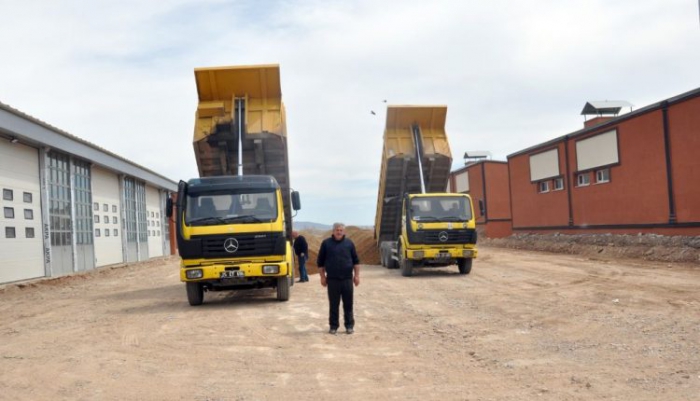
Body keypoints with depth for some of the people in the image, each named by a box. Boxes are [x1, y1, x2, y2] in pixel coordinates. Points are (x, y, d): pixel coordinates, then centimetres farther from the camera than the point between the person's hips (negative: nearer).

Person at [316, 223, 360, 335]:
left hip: (347, 279, 1)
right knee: (333, 304, 4)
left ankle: (349, 325, 13)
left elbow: (356, 261, 9)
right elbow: (320, 262, 5)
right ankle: (333, 326, 12)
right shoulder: (326, 243, 2)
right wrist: (322, 276, 1)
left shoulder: (349, 243, 6)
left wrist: (357, 275, 3)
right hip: (332, 279, -1)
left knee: (348, 304, 4)